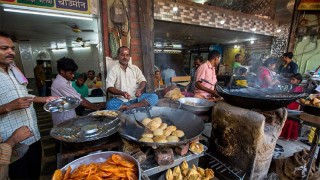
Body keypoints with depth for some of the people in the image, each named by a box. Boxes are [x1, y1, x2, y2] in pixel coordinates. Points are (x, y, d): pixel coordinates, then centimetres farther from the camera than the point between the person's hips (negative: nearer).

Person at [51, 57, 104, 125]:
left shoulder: (65, 82, 6)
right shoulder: (60, 83, -23)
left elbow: (78, 96, 3)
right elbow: (78, 100, -24)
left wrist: (95, 106, -6)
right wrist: (97, 107, -18)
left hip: (67, 118, 9)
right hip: (63, 120, -9)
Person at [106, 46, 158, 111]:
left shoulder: (135, 68, 12)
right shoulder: (113, 70, 3)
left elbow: (143, 81, 7)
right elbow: (109, 88, -5)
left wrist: (139, 89, -16)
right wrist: (122, 93, -24)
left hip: (135, 98, 3)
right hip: (120, 100, -2)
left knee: (154, 97, -21)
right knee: (110, 105, -33)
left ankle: (129, 107, -29)